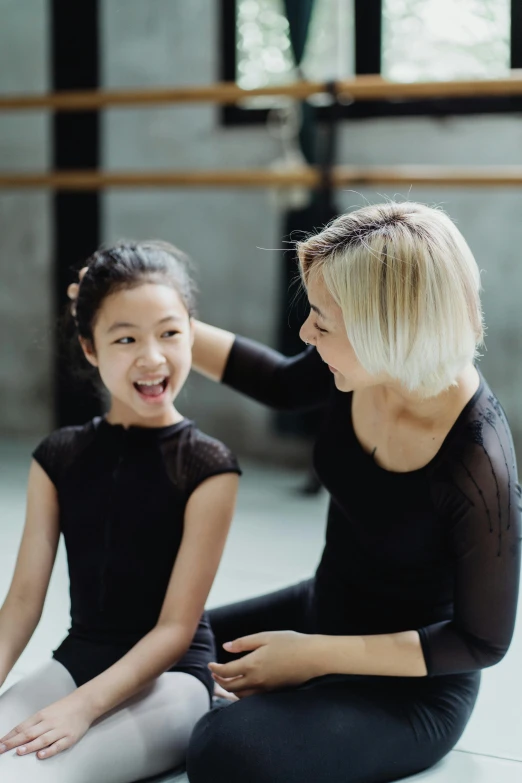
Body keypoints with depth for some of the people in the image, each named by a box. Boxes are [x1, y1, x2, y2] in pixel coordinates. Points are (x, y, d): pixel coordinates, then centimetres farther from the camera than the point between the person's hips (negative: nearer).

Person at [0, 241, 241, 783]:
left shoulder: (206, 468, -9)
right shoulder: (59, 457, 3)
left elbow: (176, 627, -12)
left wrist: (84, 706, -23)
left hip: (170, 676, -4)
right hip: (76, 658, 4)